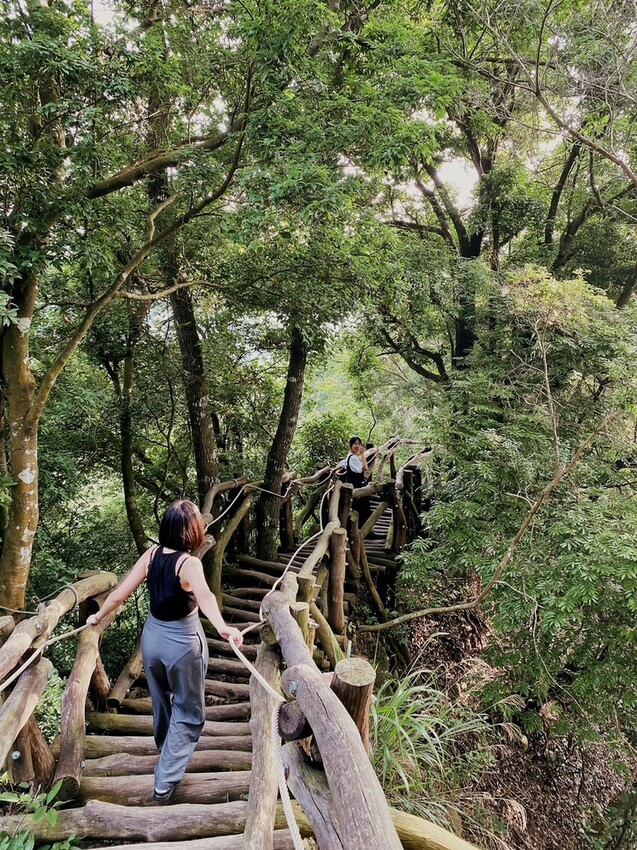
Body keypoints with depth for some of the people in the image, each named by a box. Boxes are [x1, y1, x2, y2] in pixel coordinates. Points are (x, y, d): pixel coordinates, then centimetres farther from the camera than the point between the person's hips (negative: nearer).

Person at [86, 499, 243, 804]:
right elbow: (204, 596, -45)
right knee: (188, 713, 15)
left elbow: (119, 594, -4)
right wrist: (222, 627, -59)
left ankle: (166, 754, 55)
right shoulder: (189, 563, -25)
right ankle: (165, 782, 16)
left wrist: (98, 617, 13)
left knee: (161, 702, 30)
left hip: (152, 636, 6)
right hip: (183, 643, -6)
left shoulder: (151, 555, -10)